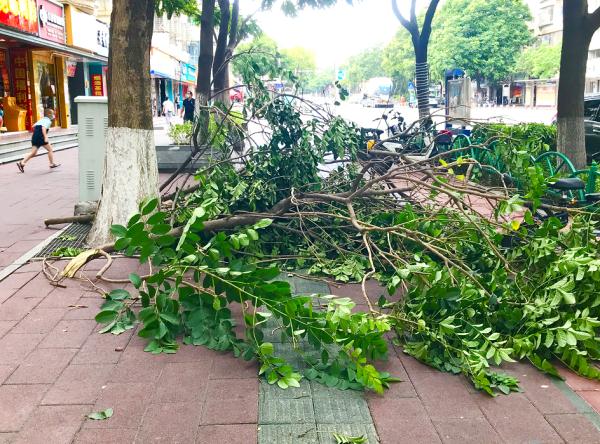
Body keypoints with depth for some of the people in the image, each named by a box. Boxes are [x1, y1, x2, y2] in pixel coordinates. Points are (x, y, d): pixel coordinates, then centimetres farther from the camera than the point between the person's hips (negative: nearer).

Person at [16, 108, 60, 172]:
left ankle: (22, 163, -6)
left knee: (33, 153, 4)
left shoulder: (41, 120, 22)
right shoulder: (48, 121, -5)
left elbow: (34, 126, 25)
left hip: (34, 137, 8)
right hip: (40, 137, -8)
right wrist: (45, 137, -29)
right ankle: (52, 164, 13)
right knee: (50, 149, 7)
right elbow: (43, 128, -22)